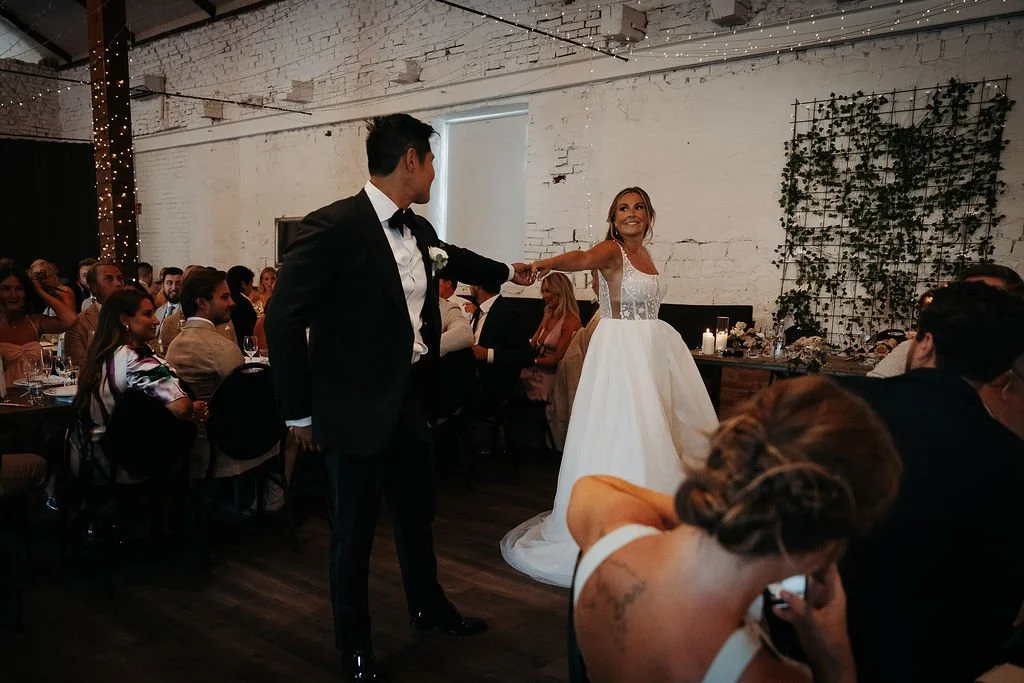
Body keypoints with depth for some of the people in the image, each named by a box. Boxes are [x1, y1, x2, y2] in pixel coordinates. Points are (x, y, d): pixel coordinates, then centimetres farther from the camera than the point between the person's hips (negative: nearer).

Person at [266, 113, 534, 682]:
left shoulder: (418, 230, 3)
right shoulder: (334, 226, -21)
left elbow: (449, 257, 26)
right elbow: (284, 320, -18)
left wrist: (507, 271, 40)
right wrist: (301, 412, -12)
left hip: (411, 400, 7)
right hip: (359, 408, -7)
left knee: (418, 511, 23)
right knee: (355, 528, 10)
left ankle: (429, 608, 46)